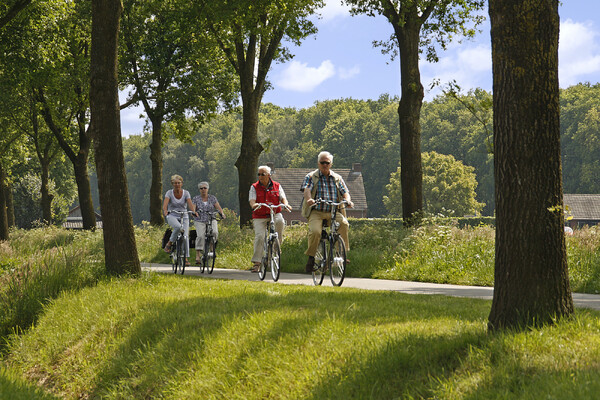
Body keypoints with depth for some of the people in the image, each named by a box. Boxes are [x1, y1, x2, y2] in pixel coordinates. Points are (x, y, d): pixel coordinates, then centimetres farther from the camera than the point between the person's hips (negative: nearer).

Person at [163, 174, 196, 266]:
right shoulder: (169, 193, -4)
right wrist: (165, 211, -41)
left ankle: (186, 258, -8)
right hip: (172, 216, -2)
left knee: (185, 236, -15)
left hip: (184, 217, 2)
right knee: (178, 227, -35)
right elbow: (165, 203, -20)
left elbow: (190, 204, -16)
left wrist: (194, 211, -36)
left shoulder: (186, 193, -1)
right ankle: (169, 244, -16)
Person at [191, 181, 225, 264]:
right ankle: (198, 255, -19)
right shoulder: (196, 198, 5)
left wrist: (222, 213, -21)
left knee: (215, 232, -26)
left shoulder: (212, 198, 8)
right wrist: (194, 212, -31)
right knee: (200, 236, -22)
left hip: (211, 220, 1)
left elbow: (218, 207, -1)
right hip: (200, 221, -1)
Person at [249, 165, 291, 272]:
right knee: (259, 236, -17)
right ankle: (256, 262, -14)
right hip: (259, 217, -1)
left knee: (280, 221, -31)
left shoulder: (277, 186, 8)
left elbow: (283, 198, 1)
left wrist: (286, 204, -22)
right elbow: (252, 200, -6)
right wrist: (254, 205, -30)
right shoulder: (254, 187, 5)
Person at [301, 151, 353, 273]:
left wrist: (347, 200, -14)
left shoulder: (337, 178, 17)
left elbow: (345, 192, 10)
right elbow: (307, 189, -9)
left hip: (333, 212, 2)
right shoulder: (311, 177, 8)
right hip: (316, 212, -2)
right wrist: (309, 199, -32)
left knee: (343, 223, -30)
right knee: (315, 231, -29)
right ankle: (311, 257, -9)